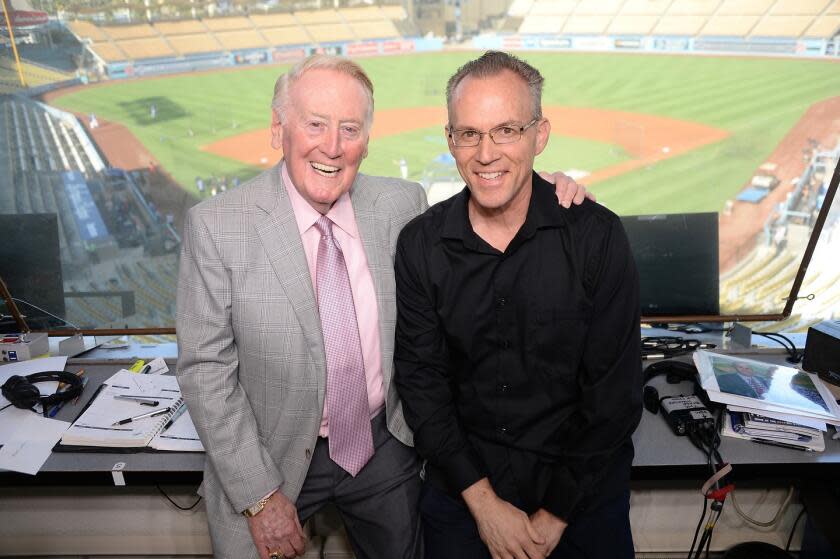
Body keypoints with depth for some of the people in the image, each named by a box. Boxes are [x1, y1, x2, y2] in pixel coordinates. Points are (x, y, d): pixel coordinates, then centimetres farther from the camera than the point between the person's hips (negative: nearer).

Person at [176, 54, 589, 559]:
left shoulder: (403, 204, -8)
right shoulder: (215, 226, -15)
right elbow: (206, 370, -13)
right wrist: (259, 496, -14)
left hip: (386, 448, 3)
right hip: (276, 459, -2)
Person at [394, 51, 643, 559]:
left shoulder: (598, 236, -14)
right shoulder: (420, 245, -8)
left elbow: (615, 392, -12)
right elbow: (421, 380, -6)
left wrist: (555, 514, -11)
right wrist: (482, 500, -11)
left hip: (582, 485, -1)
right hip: (463, 481, 2)